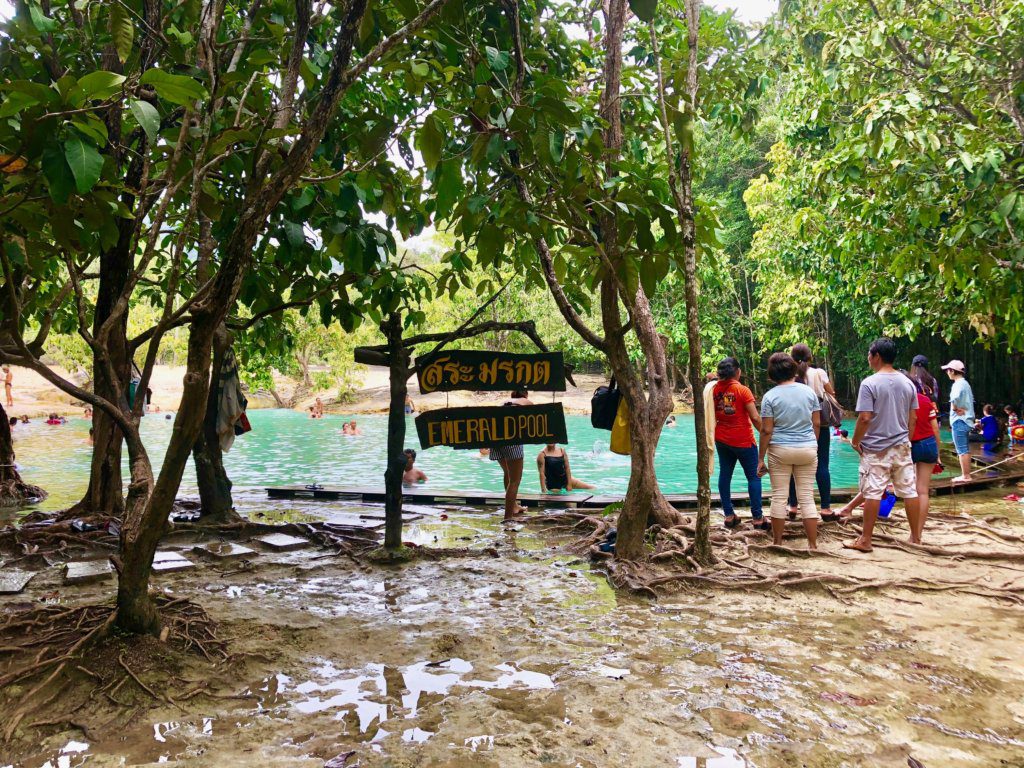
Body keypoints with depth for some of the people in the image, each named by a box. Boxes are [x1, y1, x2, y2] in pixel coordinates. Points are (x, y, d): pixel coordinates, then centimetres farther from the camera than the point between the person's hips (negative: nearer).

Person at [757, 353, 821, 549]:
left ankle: (777, 543, 13)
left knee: (779, 497, 6)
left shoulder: (770, 396, -7)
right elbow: (817, 424, 5)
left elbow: (766, 430, -9)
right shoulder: (808, 391, 2)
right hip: (808, 449, 2)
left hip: (780, 451, -2)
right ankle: (813, 544, 9)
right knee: (807, 497, 6)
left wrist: (760, 459, -3)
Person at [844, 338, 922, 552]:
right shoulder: (907, 383, 5)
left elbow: (865, 417, -18)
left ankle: (865, 540, 3)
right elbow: (913, 418, 9)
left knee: (872, 493, -2)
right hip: (902, 446, 5)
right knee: (909, 491, 10)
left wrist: (855, 441, -5)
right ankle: (915, 537, 20)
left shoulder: (869, 383, -13)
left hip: (876, 448, -5)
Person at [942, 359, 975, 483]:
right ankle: (967, 474, 19)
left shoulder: (958, 384, -15)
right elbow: (970, 401, 18)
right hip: (967, 420, 10)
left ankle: (965, 476, -3)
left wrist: (954, 408, -15)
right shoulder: (965, 383, 16)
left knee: (962, 450, -6)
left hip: (959, 421, -10)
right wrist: (960, 409, 5)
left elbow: (954, 399, -33)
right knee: (965, 450, 14)